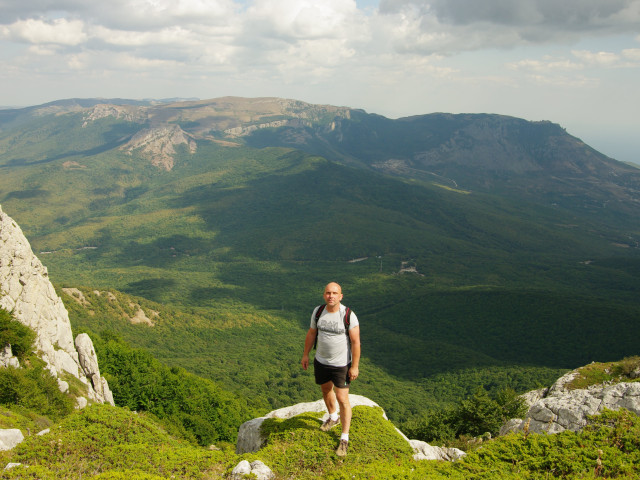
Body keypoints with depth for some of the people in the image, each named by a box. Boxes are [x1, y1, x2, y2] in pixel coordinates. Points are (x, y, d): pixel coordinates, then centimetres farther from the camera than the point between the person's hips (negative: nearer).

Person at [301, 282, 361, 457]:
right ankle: (333, 417, 54)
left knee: (342, 400, -4)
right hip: (321, 362, 5)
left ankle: (344, 439, 11)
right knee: (326, 390, 25)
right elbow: (312, 333, 7)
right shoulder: (317, 312, -7)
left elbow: (356, 342, -16)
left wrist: (355, 366, -15)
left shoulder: (348, 316, -21)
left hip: (341, 365, -5)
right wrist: (306, 354, 12)